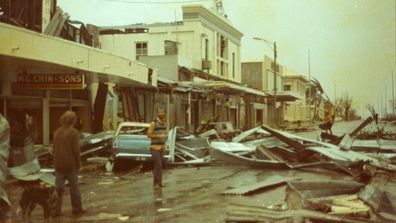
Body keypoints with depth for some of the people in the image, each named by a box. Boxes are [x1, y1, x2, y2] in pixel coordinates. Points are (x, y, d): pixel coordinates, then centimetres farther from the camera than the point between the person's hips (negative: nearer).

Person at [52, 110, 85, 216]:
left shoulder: (57, 132, 6)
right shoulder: (74, 132, -13)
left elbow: (54, 148, 8)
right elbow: (76, 150, -15)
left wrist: (56, 161, 14)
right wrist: (79, 162, -3)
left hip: (58, 164, 5)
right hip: (71, 164, -5)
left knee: (58, 188, 7)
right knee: (74, 187, 8)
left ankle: (56, 210, 6)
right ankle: (77, 208, 17)